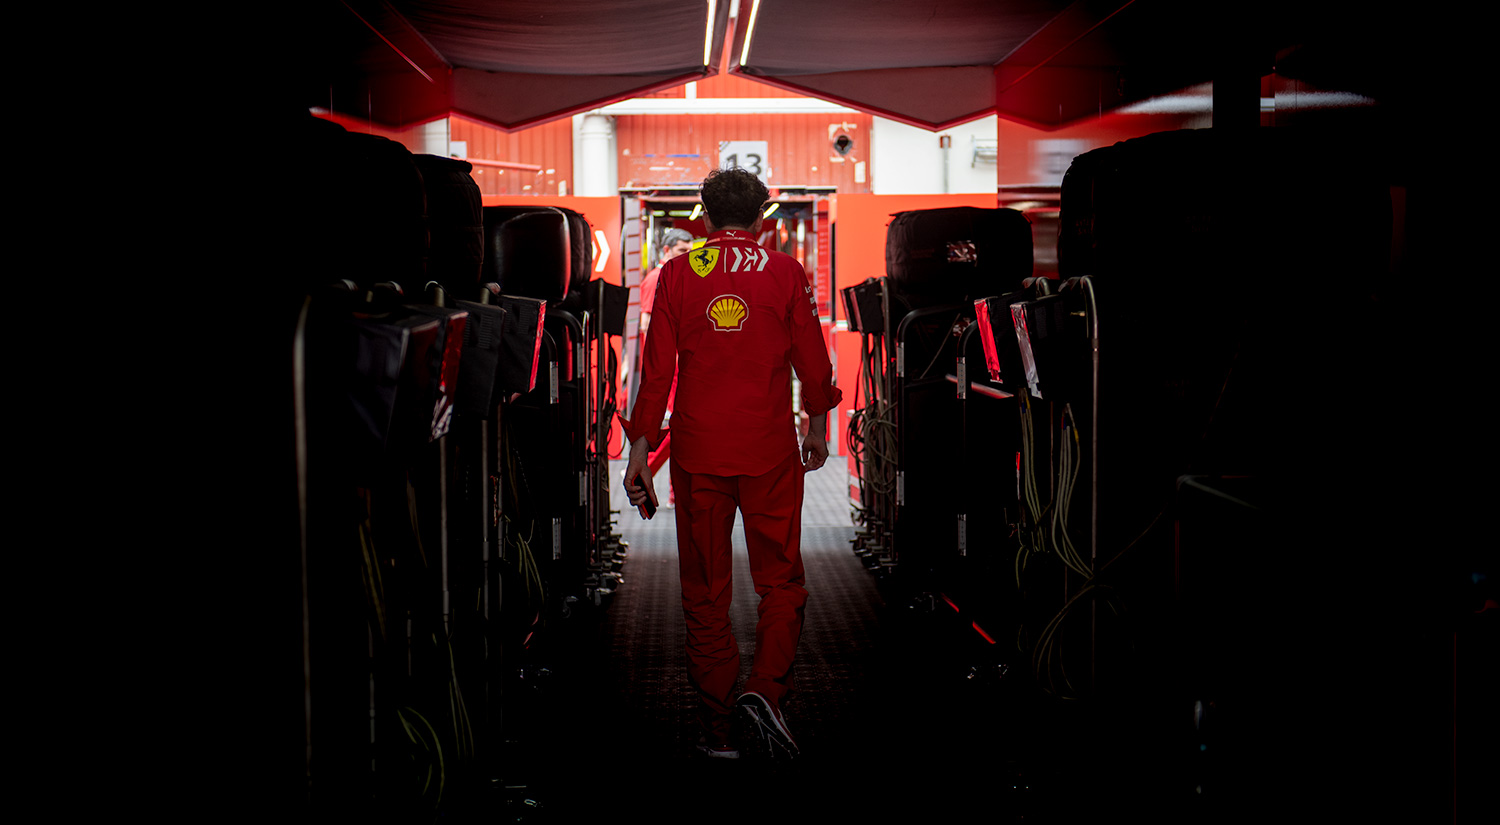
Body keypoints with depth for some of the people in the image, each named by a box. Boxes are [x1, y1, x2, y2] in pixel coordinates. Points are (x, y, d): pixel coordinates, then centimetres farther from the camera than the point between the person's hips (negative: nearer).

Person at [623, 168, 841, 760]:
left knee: (705, 589, 9)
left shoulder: (677, 273, 1)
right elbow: (812, 360, 4)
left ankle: (714, 726, 13)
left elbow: (657, 369, 0)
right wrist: (818, 426, 19)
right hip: (769, 450, -1)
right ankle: (766, 688, -8)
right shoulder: (785, 272, -1)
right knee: (780, 579, 11)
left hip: (697, 450, 1)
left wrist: (640, 450, 5)